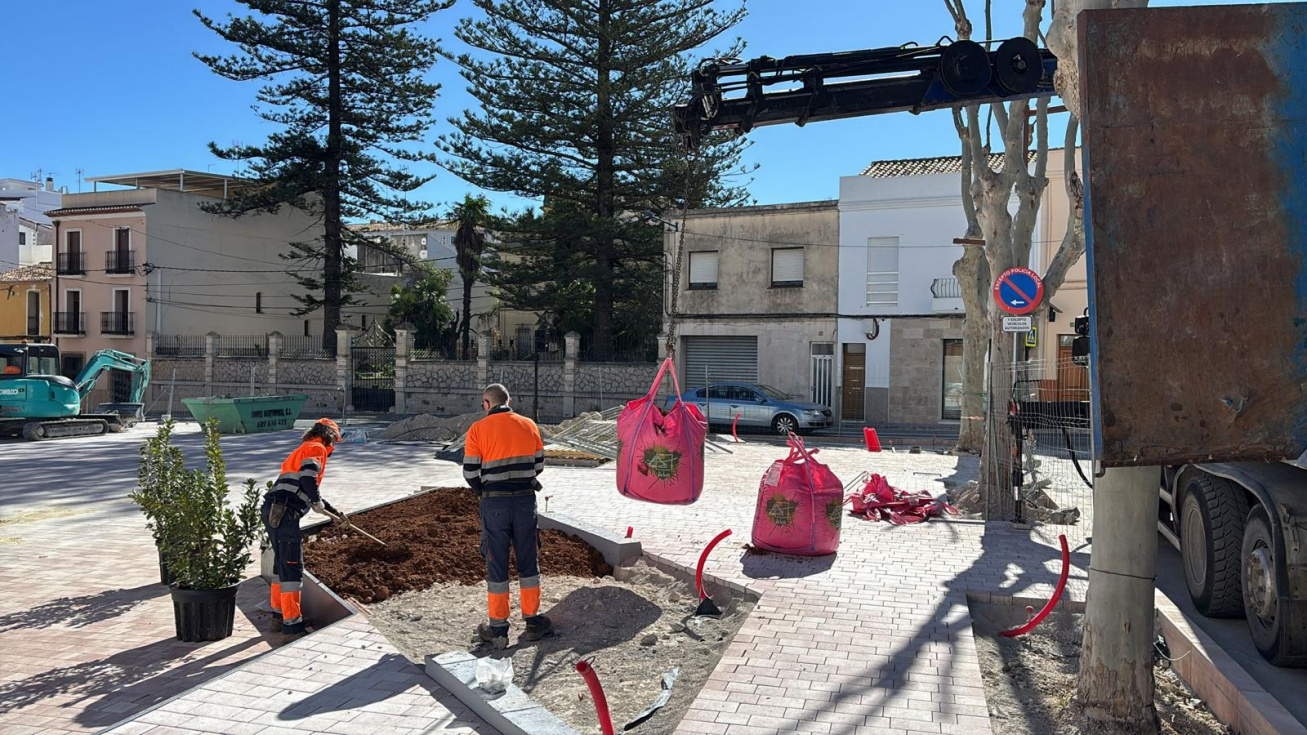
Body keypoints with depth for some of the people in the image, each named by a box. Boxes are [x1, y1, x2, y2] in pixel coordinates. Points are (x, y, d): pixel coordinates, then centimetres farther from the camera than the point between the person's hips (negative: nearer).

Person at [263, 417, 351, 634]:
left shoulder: (303, 450, 29)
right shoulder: (316, 448, -1)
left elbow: (311, 494, 36)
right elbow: (308, 478, -20)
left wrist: (336, 514, 38)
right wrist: (317, 502, -5)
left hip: (272, 512, 10)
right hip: (284, 513, -10)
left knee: (282, 560, 22)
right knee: (293, 565, -7)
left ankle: (279, 607, 36)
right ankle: (291, 621, -5)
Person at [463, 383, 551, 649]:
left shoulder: (478, 430, -6)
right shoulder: (529, 425, 3)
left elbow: (470, 472, -5)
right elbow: (539, 464, 7)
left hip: (494, 503, -2)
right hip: (526, 500, 3)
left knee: (496, 563, 7)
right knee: (528, 560, 14)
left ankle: (498, 627, 16)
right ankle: (533, 620, 22)